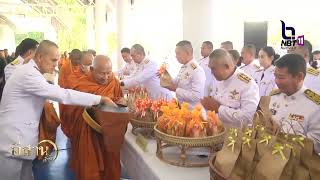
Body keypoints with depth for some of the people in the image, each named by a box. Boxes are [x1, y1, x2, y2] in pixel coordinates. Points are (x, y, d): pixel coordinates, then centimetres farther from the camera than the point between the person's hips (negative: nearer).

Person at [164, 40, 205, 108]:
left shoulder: (197, 70, -20)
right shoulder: (183, 68, 5)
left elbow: (196, 96, -27)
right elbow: (175, 85, 14)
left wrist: (177, 90, -21)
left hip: (191, 111, -7)